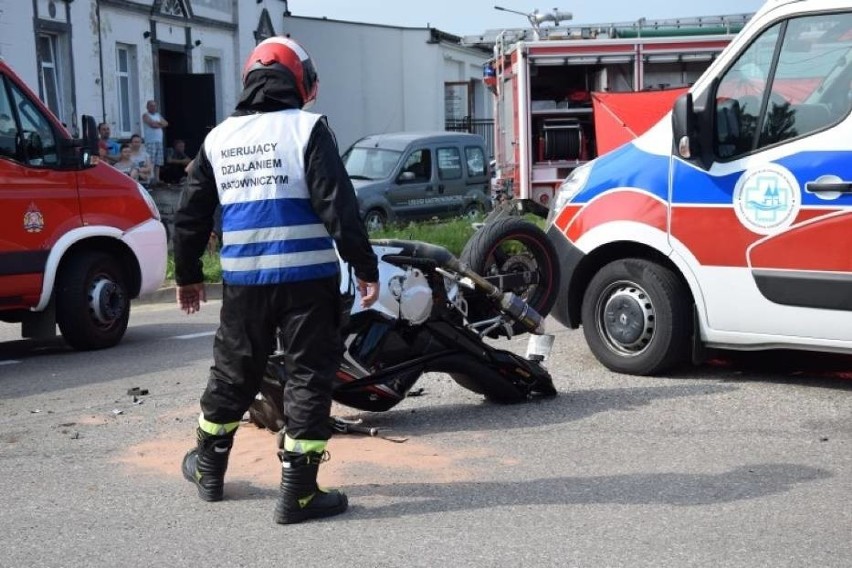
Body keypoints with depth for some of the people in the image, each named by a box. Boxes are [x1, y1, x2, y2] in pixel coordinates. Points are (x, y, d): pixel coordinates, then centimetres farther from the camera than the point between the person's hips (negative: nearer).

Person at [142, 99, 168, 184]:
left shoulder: (158, 115, 23)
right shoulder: (146, 115, 2)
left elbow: (166, 123, 11)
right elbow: (152, 124, -12)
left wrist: (157, 123, -3)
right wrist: (160, 124, 4)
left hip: (159, 141, 7)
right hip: (150, 141, -7)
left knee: (158, 162, 3)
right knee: (151, 161, -14)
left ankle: (157, 178, 4)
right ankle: (151, 178, -18)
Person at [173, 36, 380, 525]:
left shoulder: (218, 139, 10)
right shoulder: (308, 128, -6)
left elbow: (191, 215, 14)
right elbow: (338, 206, -14)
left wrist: (188, 274, 25)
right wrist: (365, 267, -8)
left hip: (244, 280, 5)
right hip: (308, 278, -5)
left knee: (233, 372, 19)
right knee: (310, 376, 2)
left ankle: (208, 469, 34)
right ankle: (298, 493, 2)